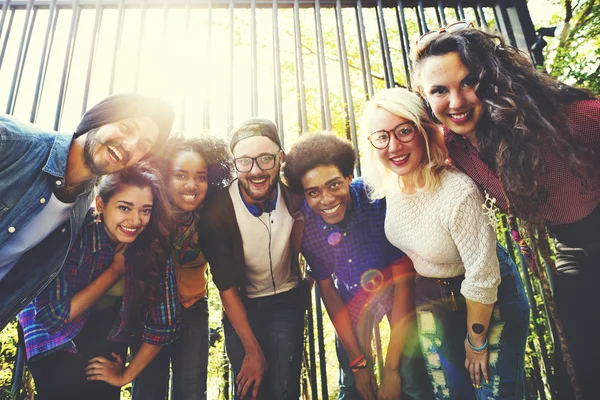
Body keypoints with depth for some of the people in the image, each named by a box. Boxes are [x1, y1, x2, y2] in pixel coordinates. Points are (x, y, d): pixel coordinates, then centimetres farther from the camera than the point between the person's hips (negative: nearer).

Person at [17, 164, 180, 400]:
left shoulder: (155, 245, -25)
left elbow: (164, 322, -18)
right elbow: (55, 315, -28)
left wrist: (126, 375, -10)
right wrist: (115, 269, -31)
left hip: (106, 327, 2)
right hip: (50, 327, -2)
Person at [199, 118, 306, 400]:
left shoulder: (294, 195, -16)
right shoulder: (217, 213, -22)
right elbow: (227, 287, -12)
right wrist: (252, 350, -11)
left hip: (287, 304, 1)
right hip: (241, 309, -1)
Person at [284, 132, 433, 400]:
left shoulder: (379, 199, -33)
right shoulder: (304, 223, -23)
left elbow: (404, 285, -25)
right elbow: (328, 291, -10)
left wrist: (391, 369, -23)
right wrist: (358, 362, -8)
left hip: (394, 287, -2)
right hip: (352, 296, 2)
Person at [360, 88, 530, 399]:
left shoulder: (457, 193, -33)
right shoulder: (386, 185, -14)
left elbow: (482, 278, -24)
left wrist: (476, 343, -11)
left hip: (491, 297, -5)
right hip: (432, 299, 5)